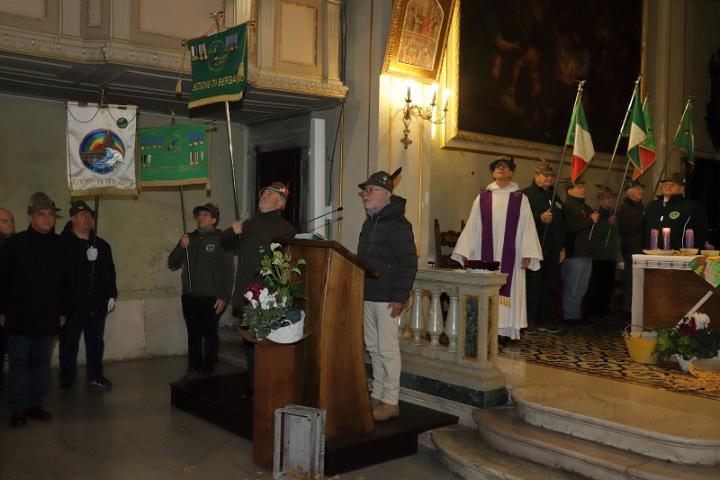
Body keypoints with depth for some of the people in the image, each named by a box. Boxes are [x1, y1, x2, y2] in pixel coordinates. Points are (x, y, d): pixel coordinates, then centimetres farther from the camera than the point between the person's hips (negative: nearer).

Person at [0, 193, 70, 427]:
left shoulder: (59, 245, 6)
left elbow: (65, 282, 12)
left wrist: (63, 311, 10)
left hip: (48, 318, 3)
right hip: (19, 317, -3)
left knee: (41, 362, 10)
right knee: (19, 362, 4)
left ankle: (35, 403, 21)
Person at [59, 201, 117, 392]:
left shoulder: (102, 245, 12)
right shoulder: (64, 243, -7)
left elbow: (110, 273, 14)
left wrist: (111, 295, 8)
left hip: (97, 303, 5)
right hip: (71, 303, -5)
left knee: (96, 341, 13)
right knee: (69, 342, 5)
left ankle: (95, 376, 24)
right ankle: (66, 380, 16)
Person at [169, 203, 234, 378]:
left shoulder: (221, 239, -4)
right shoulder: (189, 238, 13)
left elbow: (228, 271, -9)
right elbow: (172, 264, 12)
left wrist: (224, 297, -16)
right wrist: (181, 247, -6)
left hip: (210, 298, -5)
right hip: (189, 297, 5)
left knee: (210, 335, 2)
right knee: (193, 334, 11)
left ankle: (208, 371, 10)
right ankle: (193, 369, 20)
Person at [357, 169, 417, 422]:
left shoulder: (397, 223, -12)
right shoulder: (369, 222, 15)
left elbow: (409, 263, -16)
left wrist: (400, 297, -20)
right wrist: (360, 290, 17)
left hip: (387, 297, -9)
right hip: (368, 296, 9)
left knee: (388, 349, -3)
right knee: (373, 347, 14)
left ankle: (391, 401, 6)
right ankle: (377, 395, 26)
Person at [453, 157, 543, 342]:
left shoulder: (520, 198, 6)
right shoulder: (482, 198, 8)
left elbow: (527, 227, 1)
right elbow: (472, 226, 7)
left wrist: (527, 253, -8)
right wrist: (465, 251, 2)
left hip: (510, 254, -1)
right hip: (486, 253, 1)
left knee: (508, 288, -1)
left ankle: (505, 329, 4)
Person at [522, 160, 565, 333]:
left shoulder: (555, 197, 20)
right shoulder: (527, 195, -3)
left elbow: (561, 225, 24)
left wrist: (562, 247, 19)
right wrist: (540, 218, -24)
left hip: (553, 250, 7)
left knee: (551, 286, 9)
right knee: (533, 285, -4)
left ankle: (546, 320, 17)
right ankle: (530, 321, 4)